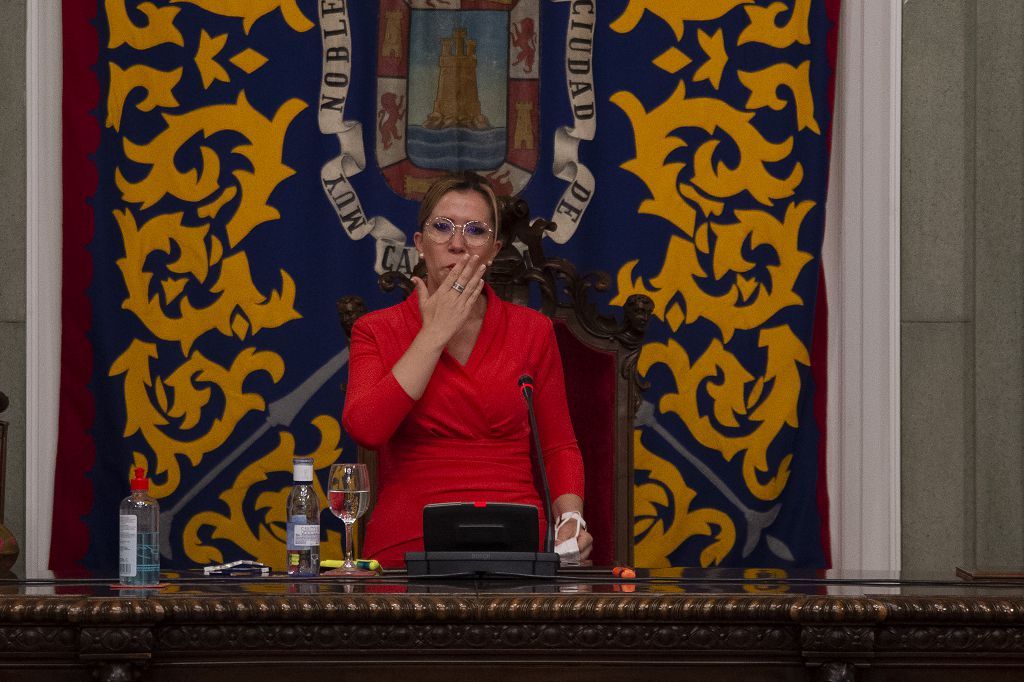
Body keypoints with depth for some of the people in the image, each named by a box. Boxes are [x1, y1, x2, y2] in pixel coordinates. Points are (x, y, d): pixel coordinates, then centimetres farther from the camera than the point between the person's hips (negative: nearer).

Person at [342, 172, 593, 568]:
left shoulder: (532, 330, 12)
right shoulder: (377, 331, 7)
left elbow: (558, 447, 16)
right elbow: (365, 428, -11)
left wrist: (571, 518, -5)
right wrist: (436, 333, -5)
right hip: (408, 547, -2)